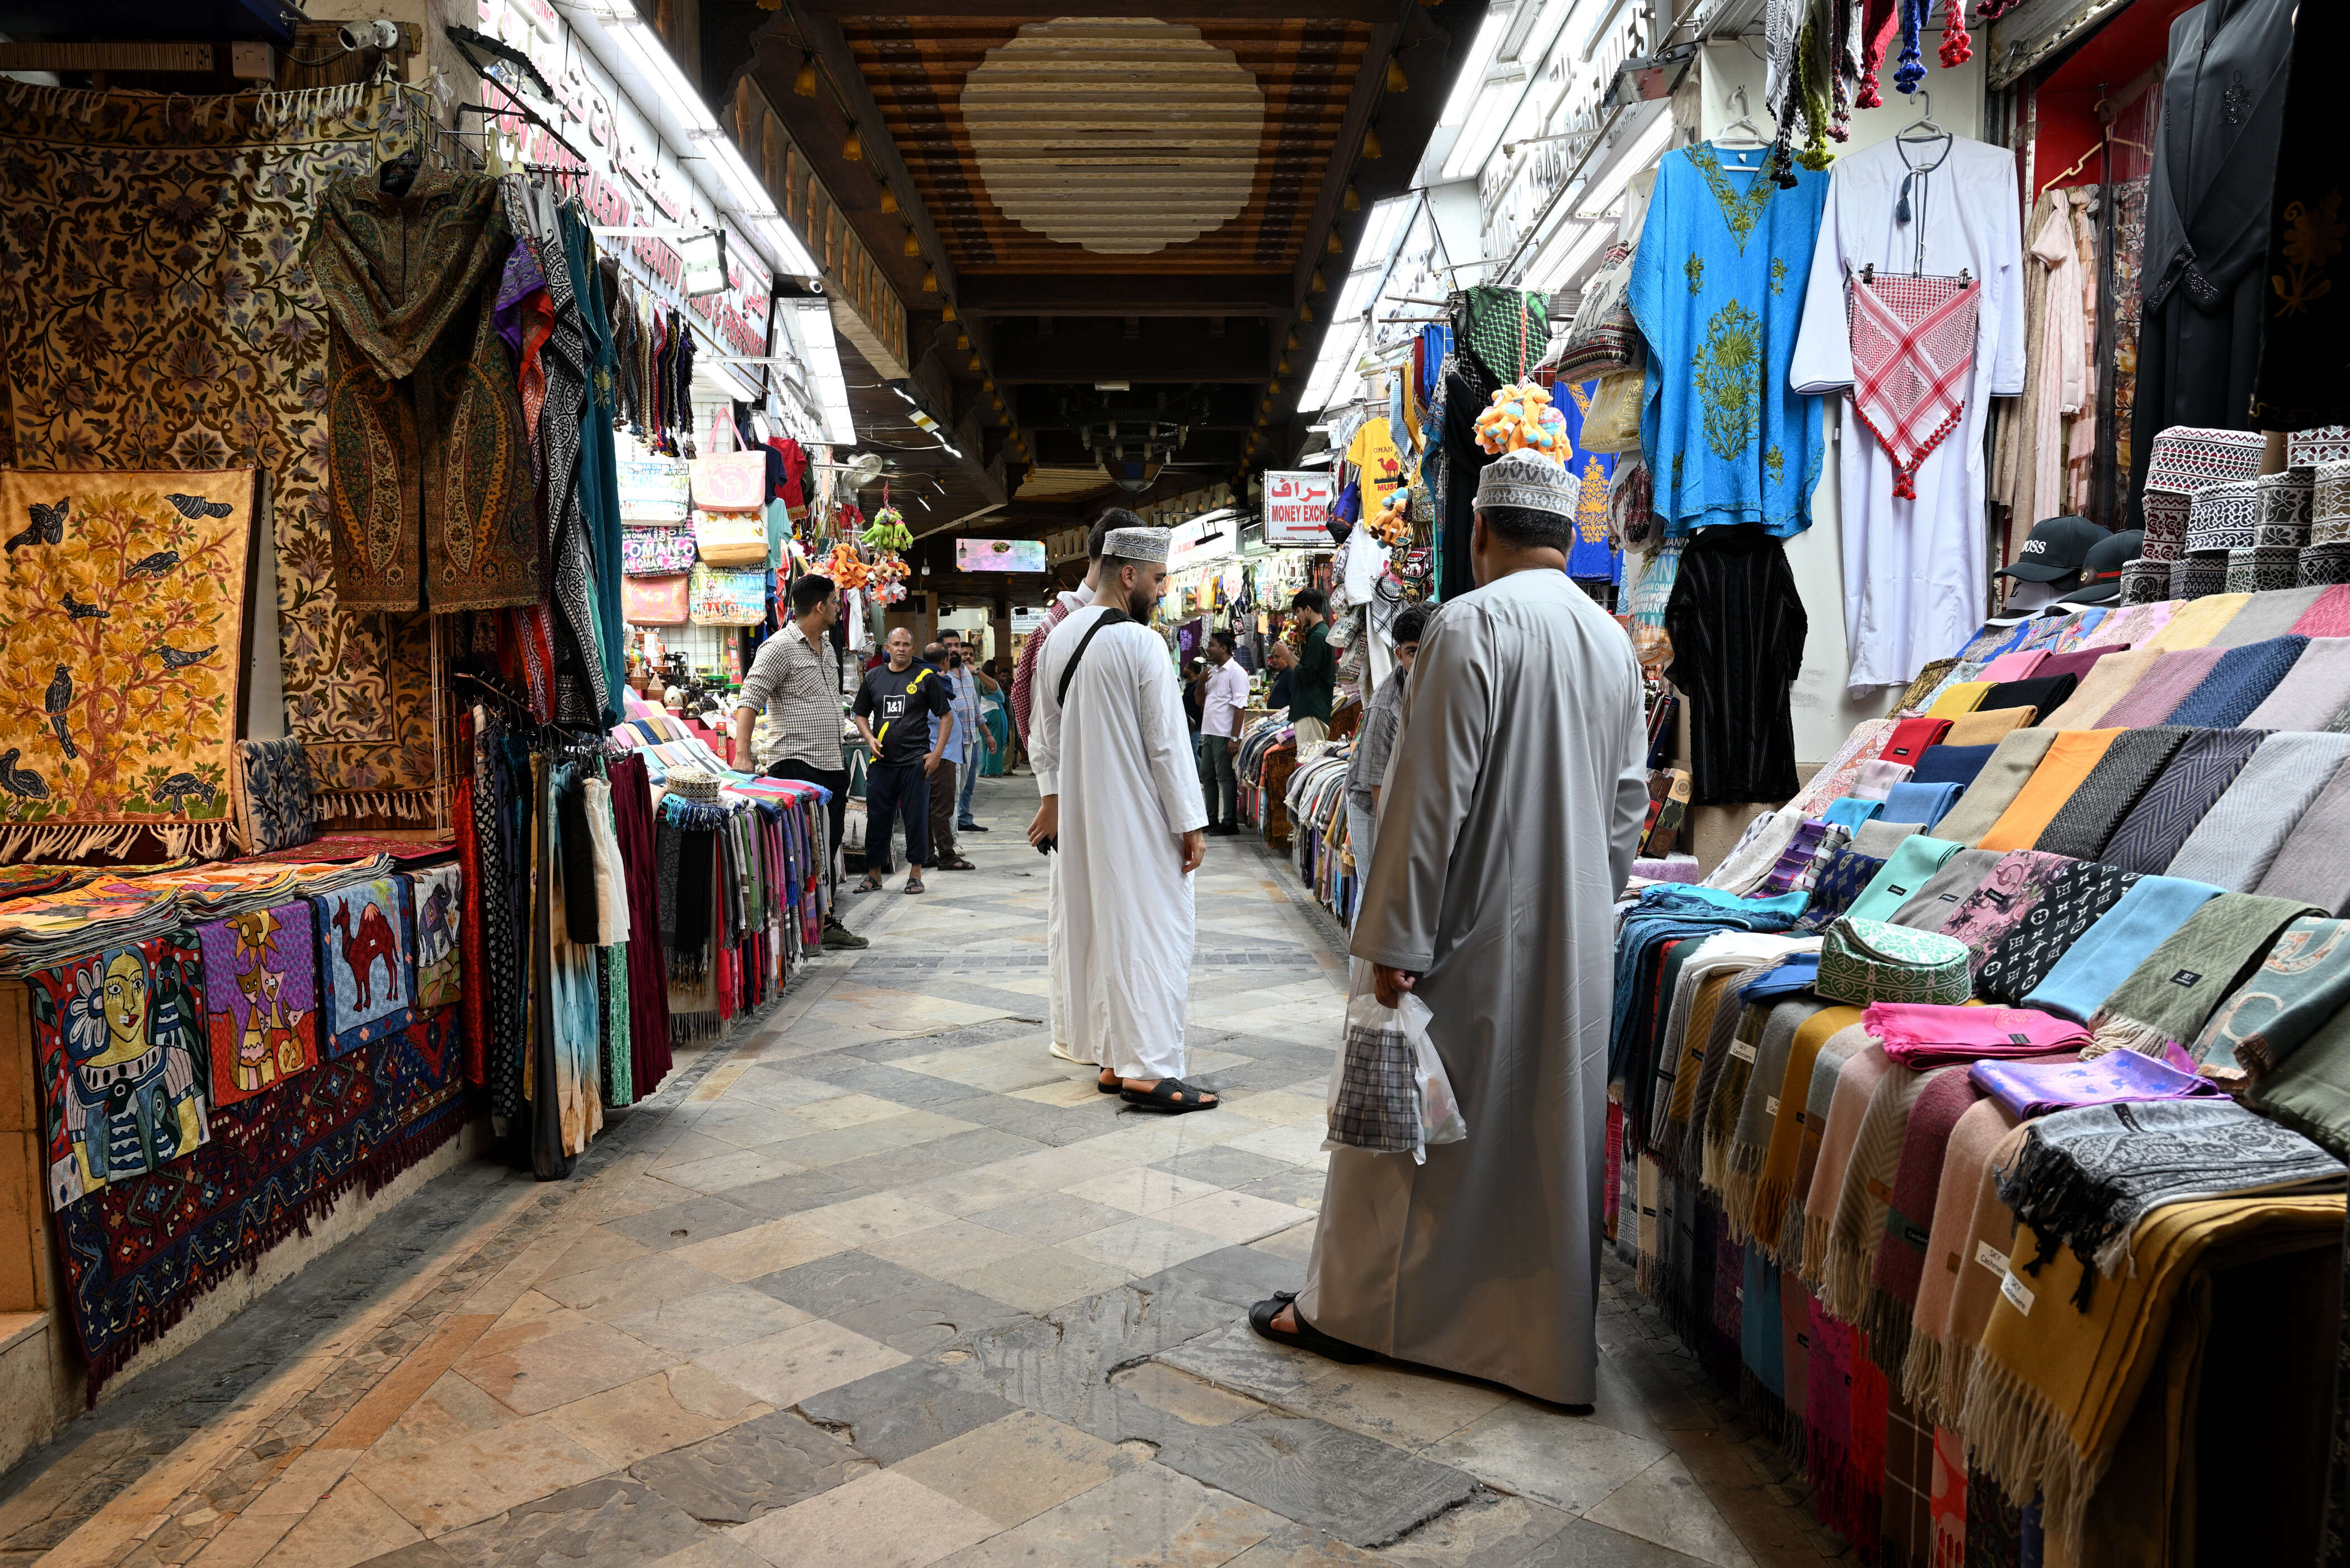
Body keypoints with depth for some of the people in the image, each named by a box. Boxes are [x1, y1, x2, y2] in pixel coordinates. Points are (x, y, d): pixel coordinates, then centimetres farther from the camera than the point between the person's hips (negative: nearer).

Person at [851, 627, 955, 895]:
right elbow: (861, 714, 19)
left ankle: (915, 874, 12)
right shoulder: (874, 678, 11)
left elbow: (947, 716, 3)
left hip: (916, 761, -3)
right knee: (877, 818, 5)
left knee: (917, 818, 1)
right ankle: (874, 874, 15)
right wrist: (870, 738, 0)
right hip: (882, 761, 3)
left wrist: (937, 753, -5)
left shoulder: (926, 677, 2)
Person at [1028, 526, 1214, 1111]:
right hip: (1138, 820, -8)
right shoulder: (1141, 644, -16)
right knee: (1153, 931, -2)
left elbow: (1047, 732, 15)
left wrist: (1052, 796, 24)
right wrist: (1191, 825, -10)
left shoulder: (1059, 638, 7)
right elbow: (1167, 743, -15)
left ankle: (1115, 1059, 21)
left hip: (1080, 817, 8)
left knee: (1098, 931, 13)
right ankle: (1149, 1068, -3)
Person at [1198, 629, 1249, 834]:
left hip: (1224, 735, -9)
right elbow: (1201, 702, 22)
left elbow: (1239, 707, -15)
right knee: (1207, 776, 13)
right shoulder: (1212, 671, 17)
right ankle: (1211, 820, 22)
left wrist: (1234, 738, -20)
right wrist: (1201, 682, 2)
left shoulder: (1236, 672, -10)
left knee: (1226, 778, -4)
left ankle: (1230, 823, 2)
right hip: (1209, 733, 9)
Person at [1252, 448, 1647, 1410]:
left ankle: (1352, 1309, 21)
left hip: (1474, 934, -7)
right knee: (1554, 1127, 14)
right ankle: (1549, 1339, 25)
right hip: (1573, 940, 7)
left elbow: (1433, 795, -19)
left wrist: (1395, 940, -15)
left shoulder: (1472, 623, -15)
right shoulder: (1612, 641, 8)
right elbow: (1628, 800, 12)